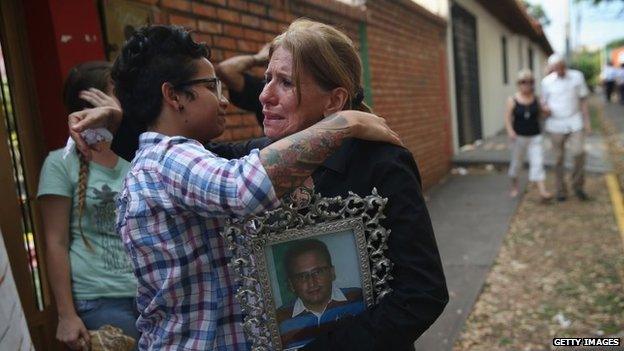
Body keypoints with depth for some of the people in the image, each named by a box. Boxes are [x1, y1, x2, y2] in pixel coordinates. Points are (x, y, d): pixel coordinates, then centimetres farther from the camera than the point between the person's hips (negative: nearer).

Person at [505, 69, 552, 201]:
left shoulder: (536, 99, 1)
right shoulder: (512, 100, -6)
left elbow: (540, 114, 12)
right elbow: (507, 118, -9)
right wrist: (510, 131, -25)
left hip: (535, 136, 1)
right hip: (519, 136, -1)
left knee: (537, 162, -7)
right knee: (516, 162, 13)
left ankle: (542, 191, -11)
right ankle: (514, 186, 35)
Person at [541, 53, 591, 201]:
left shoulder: (577, 76, 0)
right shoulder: (547, 81, -1)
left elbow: (583, 100, 5)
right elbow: (544, 102, 8)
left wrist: (587, 121, 1)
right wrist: (546, 108, -16)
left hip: (575, 122, 0)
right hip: (556, 124, 0)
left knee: (579, 153, -12)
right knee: (559, 158, 5)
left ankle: (578, 186, 9)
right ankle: (561, 190, 18)